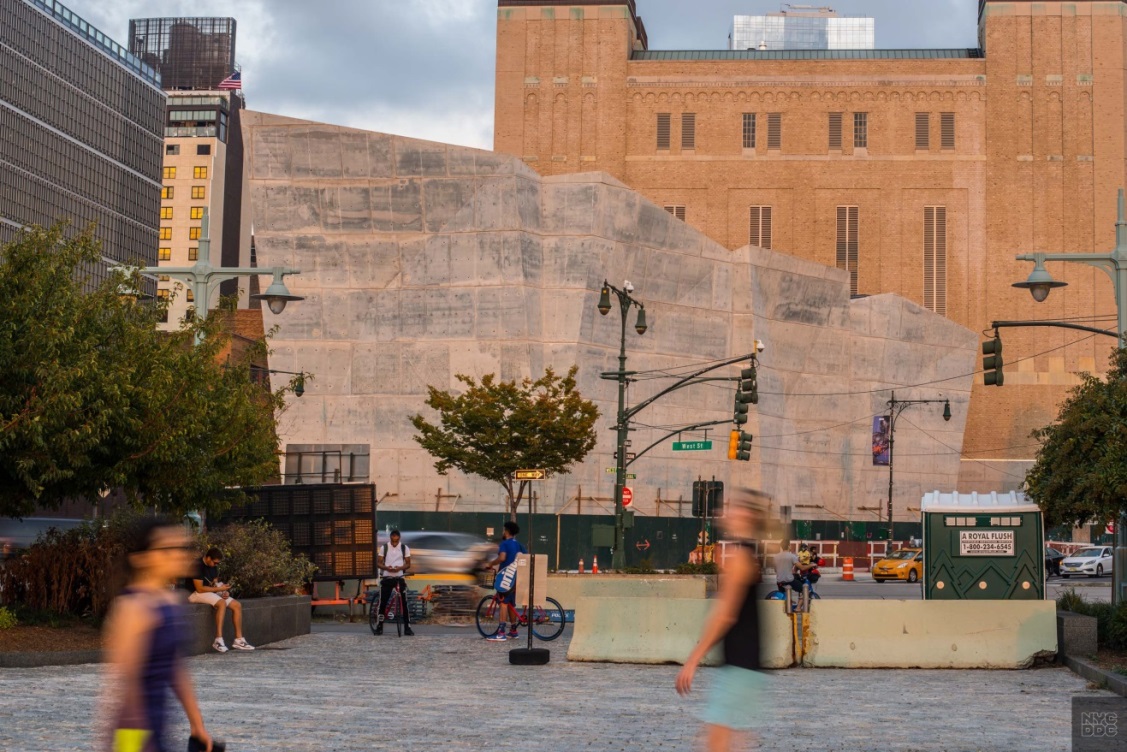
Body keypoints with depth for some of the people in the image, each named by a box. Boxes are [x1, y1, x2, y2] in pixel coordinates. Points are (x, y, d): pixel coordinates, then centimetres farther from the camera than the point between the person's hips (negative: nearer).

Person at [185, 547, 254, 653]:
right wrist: (219, 589, -20)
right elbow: (200, 588, -23)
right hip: (196, 594, -9)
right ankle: (218, 640, -37)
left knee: (237, 605, -4)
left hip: (210, 592, 9)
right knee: (221, 603, -34)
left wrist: (224, 592, -9)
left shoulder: (213, 567, 9)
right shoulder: (198, 566, -19)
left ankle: (238, 639, -5)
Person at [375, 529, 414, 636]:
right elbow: (378, 563, 1)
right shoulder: (384, 548, -1)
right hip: (386, 578, 0)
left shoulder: (405, 548, 0)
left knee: (404, 602, -4)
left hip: (400, 577, 0)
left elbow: (408, 564, 3)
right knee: (383, 602, -1)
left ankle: (407, 627, 0)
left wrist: (400, 568, -17)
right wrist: (386, 568, -19)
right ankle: (380, 626, 12)